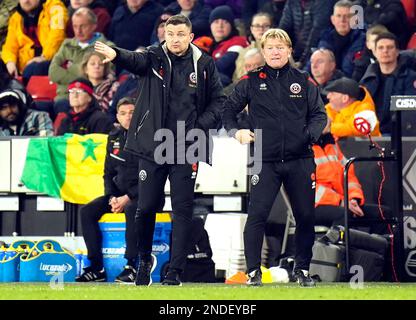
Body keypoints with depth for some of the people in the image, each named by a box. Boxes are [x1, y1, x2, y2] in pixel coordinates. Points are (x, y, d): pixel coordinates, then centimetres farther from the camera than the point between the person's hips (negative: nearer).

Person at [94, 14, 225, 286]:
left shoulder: (204, 64, 3)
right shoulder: (154, 58, 0)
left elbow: (219, 100, 8)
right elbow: (135, 60, -22)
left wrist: (201, 125, -8)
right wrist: (116, 55, -45)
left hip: (186, 149, 0)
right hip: (152, 146, 0)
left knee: (183, 210, -1)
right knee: (146, 207, 6)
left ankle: (175, 272, 4)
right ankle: (145, 259, 30)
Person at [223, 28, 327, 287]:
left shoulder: (303, 81, 7)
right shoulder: (252, 81, 5)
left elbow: (319, 114, 8)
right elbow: (229, 108, 10)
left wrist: (311, 134, -11)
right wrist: (235, 131, -8)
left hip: (300, 160, 2)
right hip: (266, 161, -2)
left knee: (305, 216, 6)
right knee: (257, 215, -12)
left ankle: (303, 269, 22)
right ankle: (253, 272, -6)